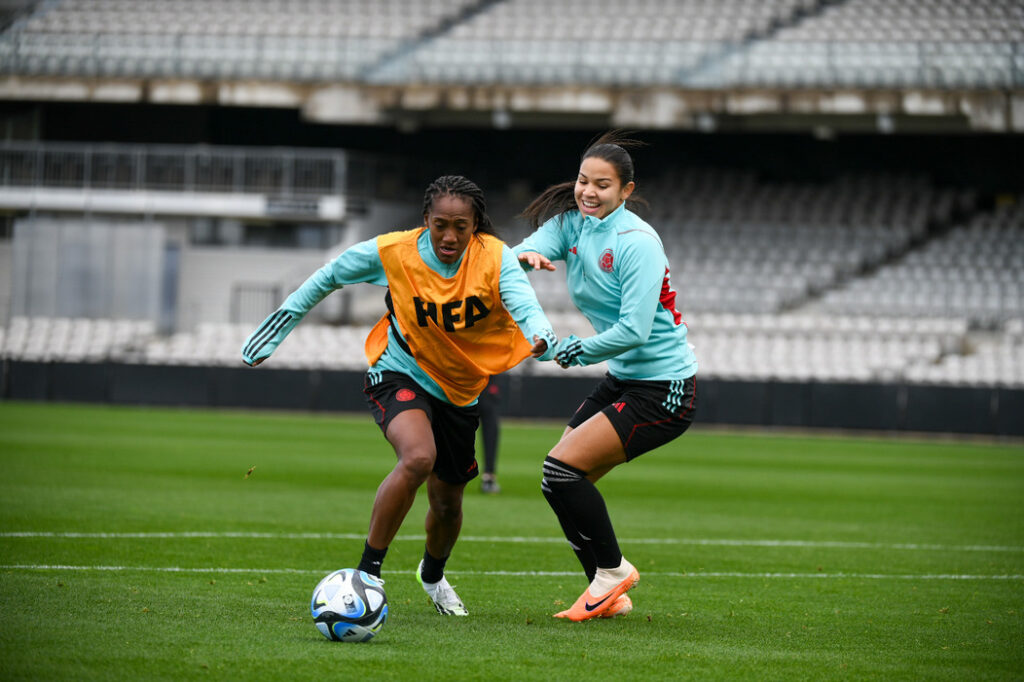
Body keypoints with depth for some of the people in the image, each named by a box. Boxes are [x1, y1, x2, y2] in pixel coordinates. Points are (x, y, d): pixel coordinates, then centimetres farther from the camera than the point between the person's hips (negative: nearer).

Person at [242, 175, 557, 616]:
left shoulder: (495, 257, -19)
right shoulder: (393, 252, -19)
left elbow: (525, 305, -35)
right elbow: (330, 276, -2)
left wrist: (543, 340, -58)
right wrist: (282, 322, 3)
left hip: (460, 391, 3)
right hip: (400, 375, -3)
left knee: (447, 502, 14)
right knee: (418, 458, -33)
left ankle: (433, 575, 50)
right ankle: (367, 572, -22)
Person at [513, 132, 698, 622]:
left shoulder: (636, 242, -19)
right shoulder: (572, 224, 4)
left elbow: (634, 330, -26)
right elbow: (525, 250, -11)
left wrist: (577, 350, -17)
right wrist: (527, 256, -34)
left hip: (663, 389, -9)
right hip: (622, 381, 9)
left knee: (563, 469, -17)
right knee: (562, 485, 3)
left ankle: (612, 570, 1)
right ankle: (609, 594, 13)